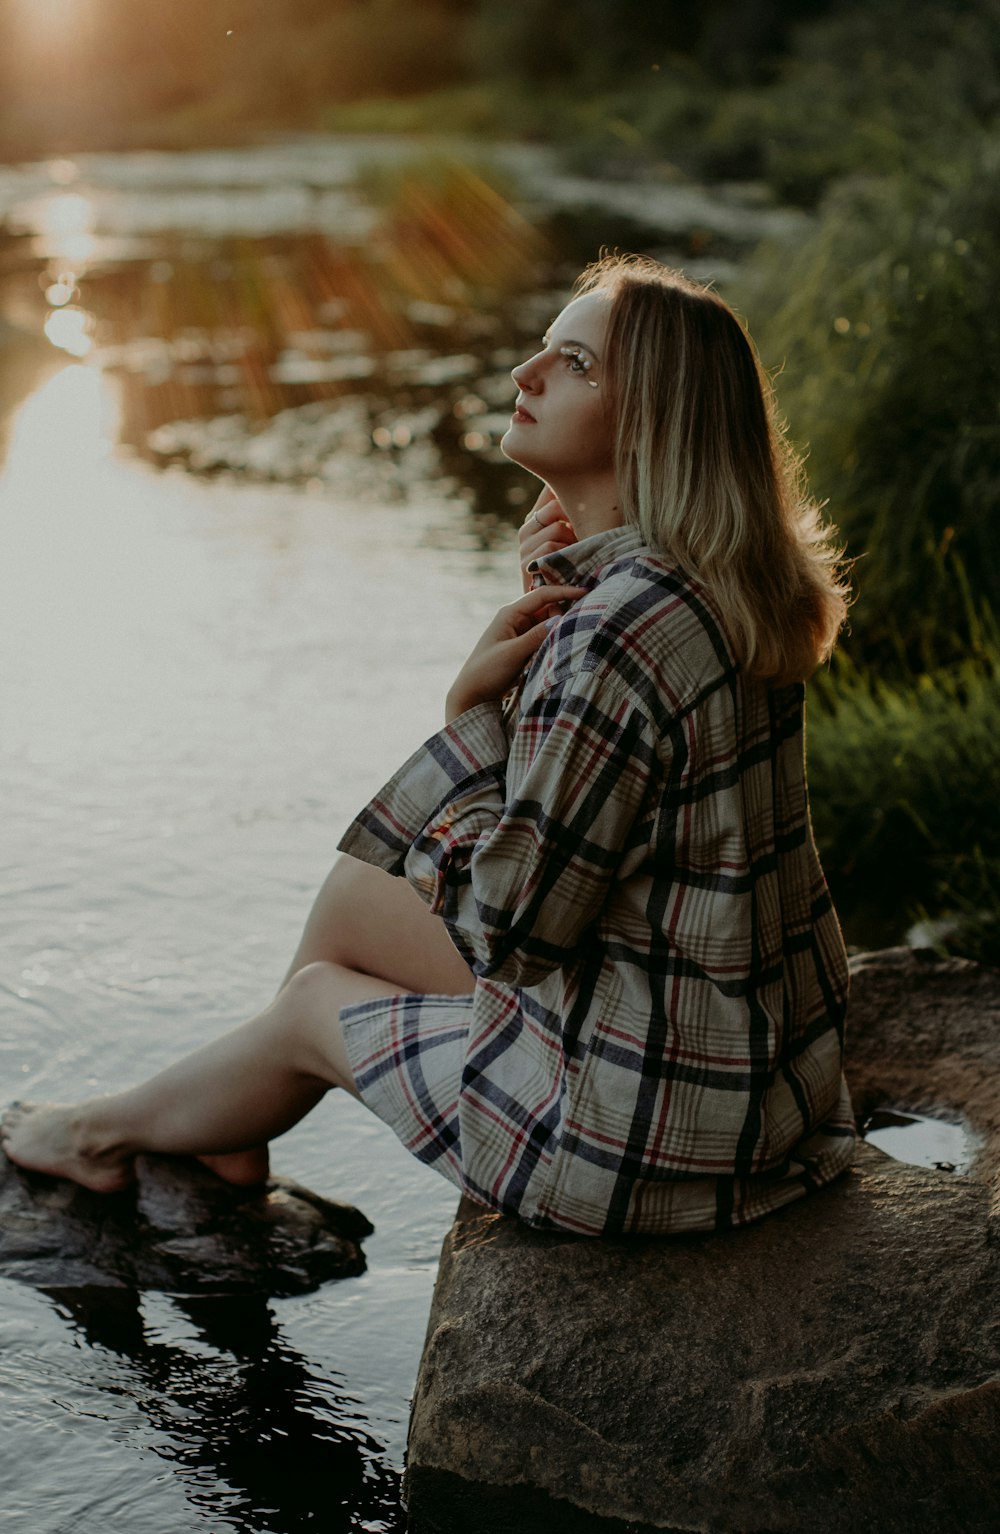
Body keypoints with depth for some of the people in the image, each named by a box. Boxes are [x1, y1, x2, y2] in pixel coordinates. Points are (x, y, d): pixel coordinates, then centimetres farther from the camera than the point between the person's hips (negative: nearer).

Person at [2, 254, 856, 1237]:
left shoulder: (625, 630, -28)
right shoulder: (711, 583, 3)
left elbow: (514, 917, -22)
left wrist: (473, 697, -13)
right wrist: (545, 605, -3)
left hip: (662, 1117, -8)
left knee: (317, 1000, 12)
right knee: (361, 884, 17)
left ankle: (109, 1132, 43)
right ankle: (227, 1136, 42)